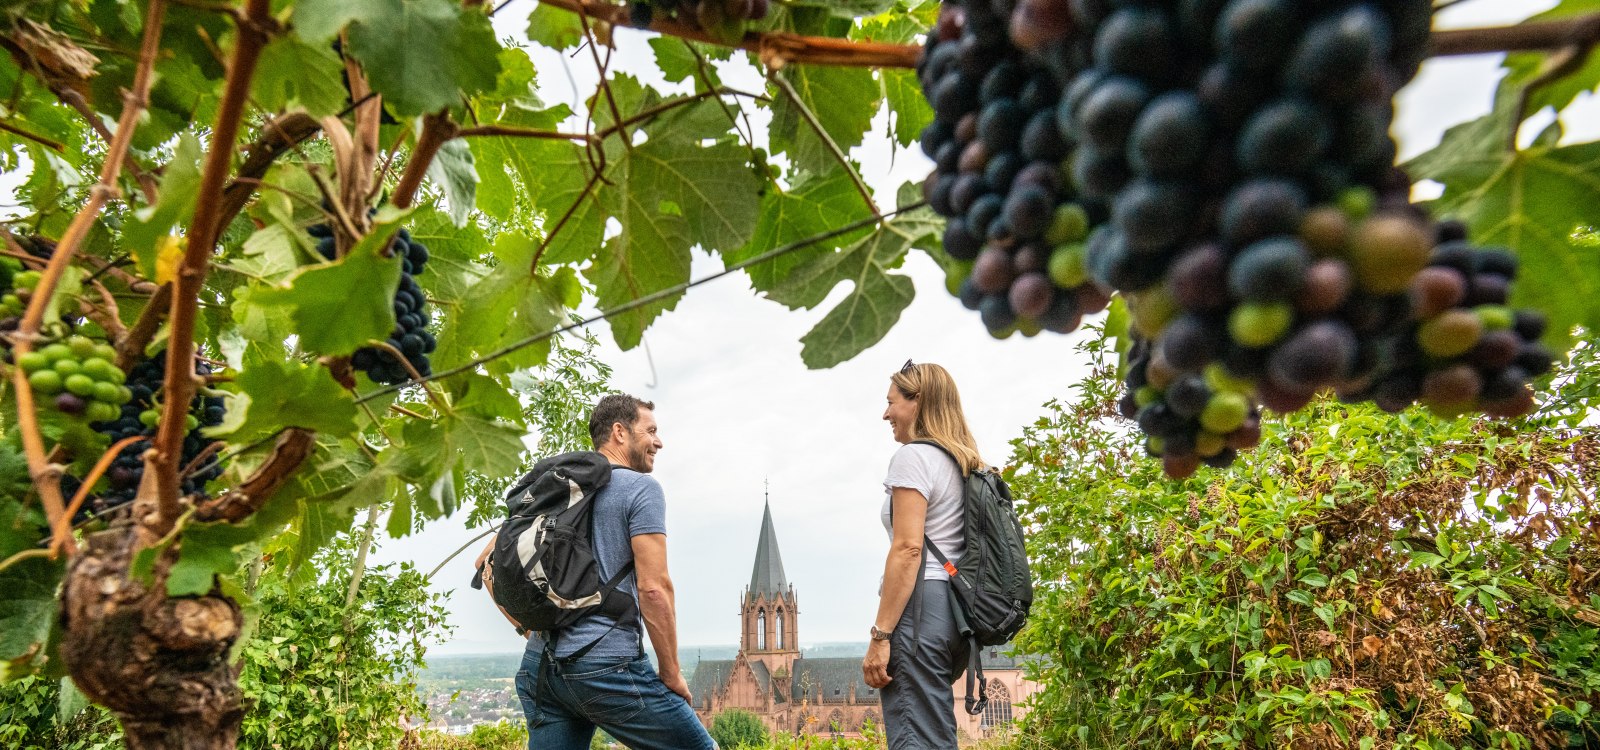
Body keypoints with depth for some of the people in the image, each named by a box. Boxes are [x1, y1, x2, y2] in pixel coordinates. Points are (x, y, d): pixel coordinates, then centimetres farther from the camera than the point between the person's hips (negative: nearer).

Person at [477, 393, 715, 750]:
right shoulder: (641, 487, -5)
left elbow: (488, 561, 17)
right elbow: (653, 588, -13)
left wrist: (530, 628, 16)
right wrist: (671, 674, -5)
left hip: (539, 667, 7)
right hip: (607, 666, -7)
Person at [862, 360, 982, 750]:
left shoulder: (913, 456, -6)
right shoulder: (966, 464, 20)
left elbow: (908, 549, -16)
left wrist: (880, 634, -17)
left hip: (921, 604, -9)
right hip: (955, 609, 10)